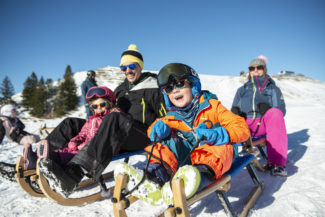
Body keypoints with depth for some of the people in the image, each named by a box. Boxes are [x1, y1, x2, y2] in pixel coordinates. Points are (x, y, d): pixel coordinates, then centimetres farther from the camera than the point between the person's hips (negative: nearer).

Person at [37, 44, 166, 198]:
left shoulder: (152, 88, 3)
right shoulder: (121, 89, 22)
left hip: (143, 138, -7)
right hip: (117, 142, 7)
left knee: (114, 119, -40)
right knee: (72, 123, 3)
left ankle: (73, 174, -53)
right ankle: (39, 159, -17)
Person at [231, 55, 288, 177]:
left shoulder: (273, 89, 23)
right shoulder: (242, 89, 28)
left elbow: (281, 109, 8)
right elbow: (235, 107, 20)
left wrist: (268, 109, -15)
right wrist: (234, 111, -6)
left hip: (264, 124, -1)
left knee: (275, 113, -34)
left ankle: (277, 163, -37)